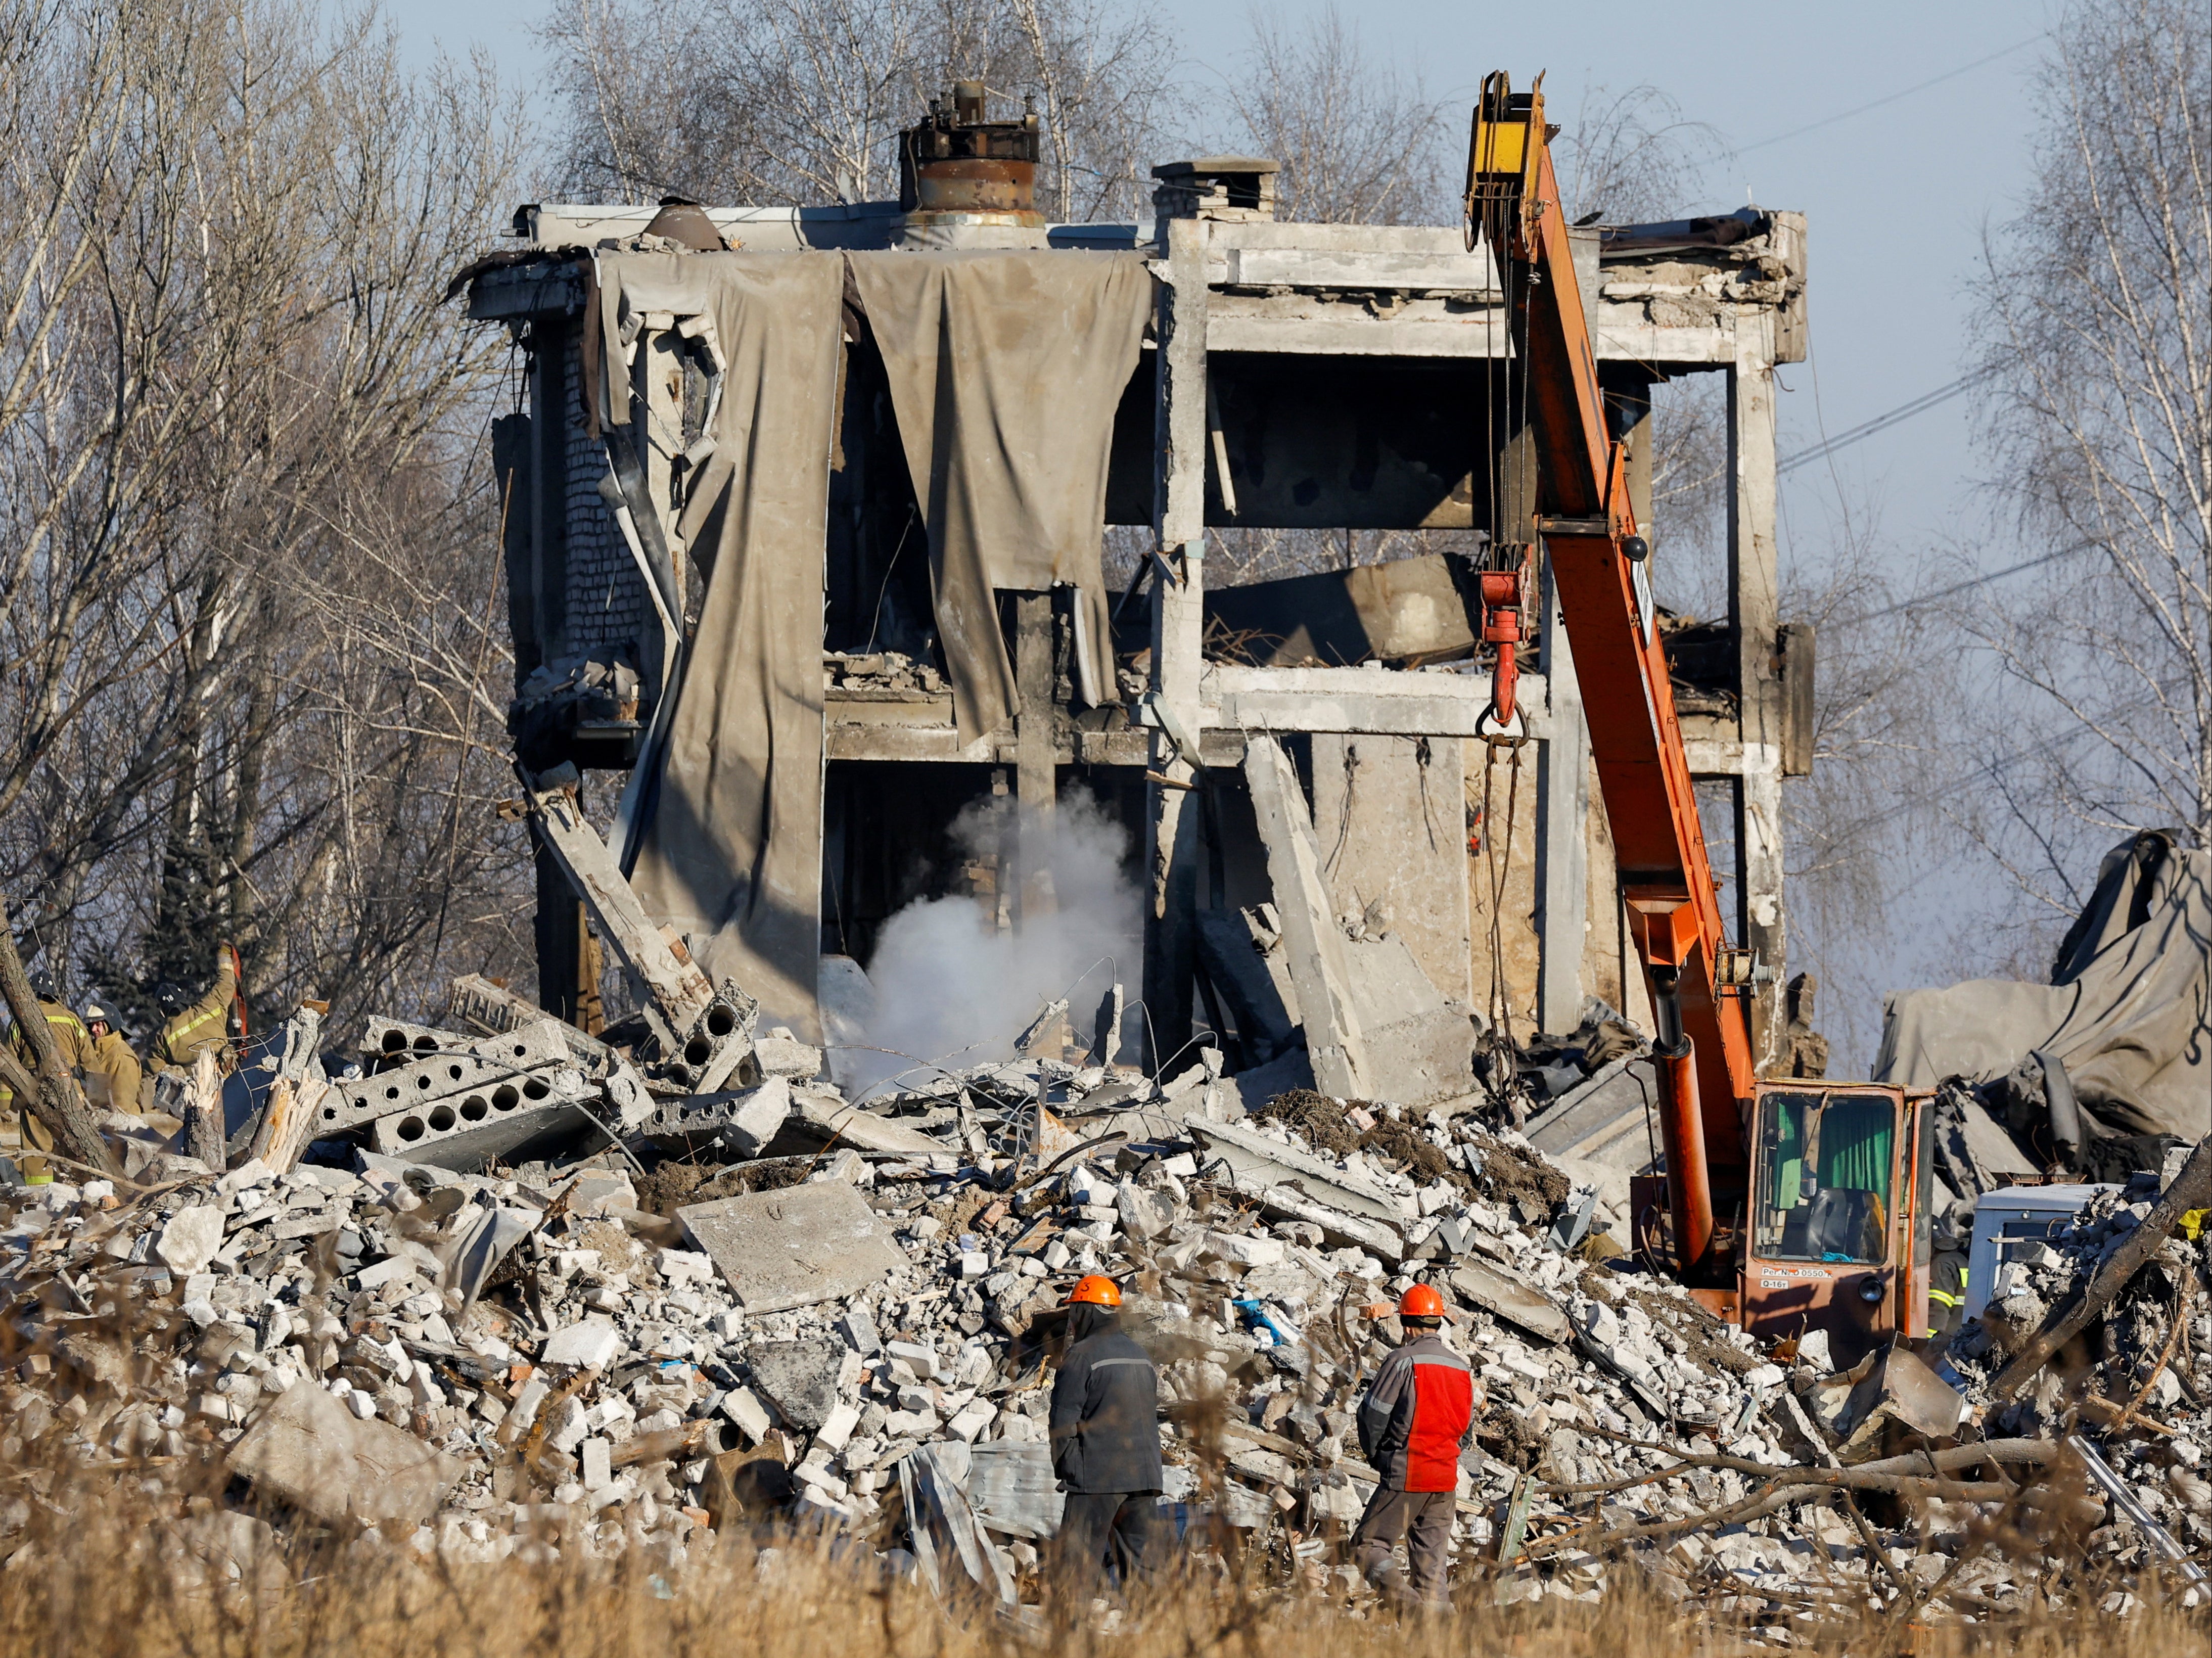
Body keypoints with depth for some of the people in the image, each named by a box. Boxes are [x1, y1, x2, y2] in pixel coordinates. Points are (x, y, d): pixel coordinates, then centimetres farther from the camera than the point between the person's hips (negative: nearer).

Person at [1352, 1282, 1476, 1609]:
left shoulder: (1402, 1361, -10)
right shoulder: (1461, 1368, 11)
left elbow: (1373, 1416, -8)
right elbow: (1467, 1432, 18)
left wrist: (1375, 1455, 9)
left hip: (1405, 1476, -6)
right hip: (1446, 1480, 6)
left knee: (1369, 1545, -1)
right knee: (1431, 1559, 10)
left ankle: (1399, 1593, -24)